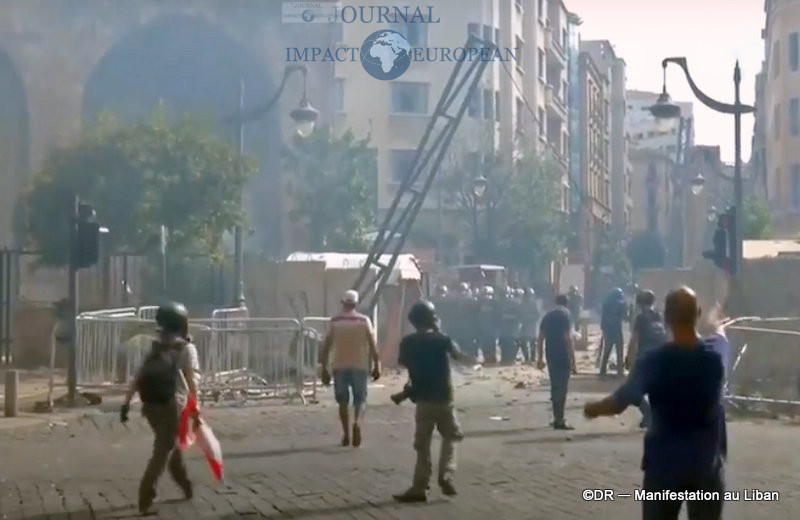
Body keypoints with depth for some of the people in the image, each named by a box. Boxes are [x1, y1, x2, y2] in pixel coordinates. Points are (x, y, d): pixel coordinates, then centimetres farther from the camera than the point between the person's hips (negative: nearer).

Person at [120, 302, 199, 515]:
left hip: (149, 404, 6)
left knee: (170, 444, 22)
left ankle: (186, 486, 35)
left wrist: (127, 402, 11)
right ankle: (145, 497, -5)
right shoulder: (186, 348, 0)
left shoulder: (156, 347, 16)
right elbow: (192, 380, -10)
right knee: (163, 450, 1)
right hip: (168, 403, -6)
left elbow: (139, 376, 12)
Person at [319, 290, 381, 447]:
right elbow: (372, 346, -3)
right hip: (359, 366, -1)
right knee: (360, 399, 7)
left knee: (343, 401, 12)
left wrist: (324, 369, 3)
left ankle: (346, 435, 13)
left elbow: (326, 346, -2)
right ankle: (357, 422, -20)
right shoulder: (364, 321, 0)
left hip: (340, 366, 1)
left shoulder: (334, 322, 1)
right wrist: (377, 366, 4)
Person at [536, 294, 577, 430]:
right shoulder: (565, 315, -8)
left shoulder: (547, 316, 11)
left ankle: (557, 417, 21)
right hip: (562, 357, -6)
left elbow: (540, 338, 10)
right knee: (562, 388, -3)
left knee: (555, 386, 15)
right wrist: (573, 361, -14)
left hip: (551, 356, 6)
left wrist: (540, 358, 16)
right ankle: (559, 420, -5)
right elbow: (568, 339, -15)